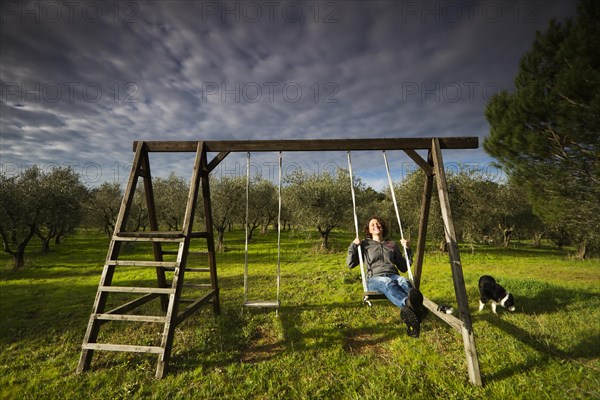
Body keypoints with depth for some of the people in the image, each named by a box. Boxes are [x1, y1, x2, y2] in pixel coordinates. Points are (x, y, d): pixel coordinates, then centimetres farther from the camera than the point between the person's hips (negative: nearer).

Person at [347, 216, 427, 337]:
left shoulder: (392, 245, 27)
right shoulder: (365, 244, 20)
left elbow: (403, 267, 27)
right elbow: (350, 264, 14)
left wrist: (407, 249, 16)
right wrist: (353, 246, 4)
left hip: (393, 276, 3)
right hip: (375, 278, -2)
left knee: (404, 282, -36)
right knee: (388, 283, -39)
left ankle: (408, 311, -67)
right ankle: (410, 304, -70)